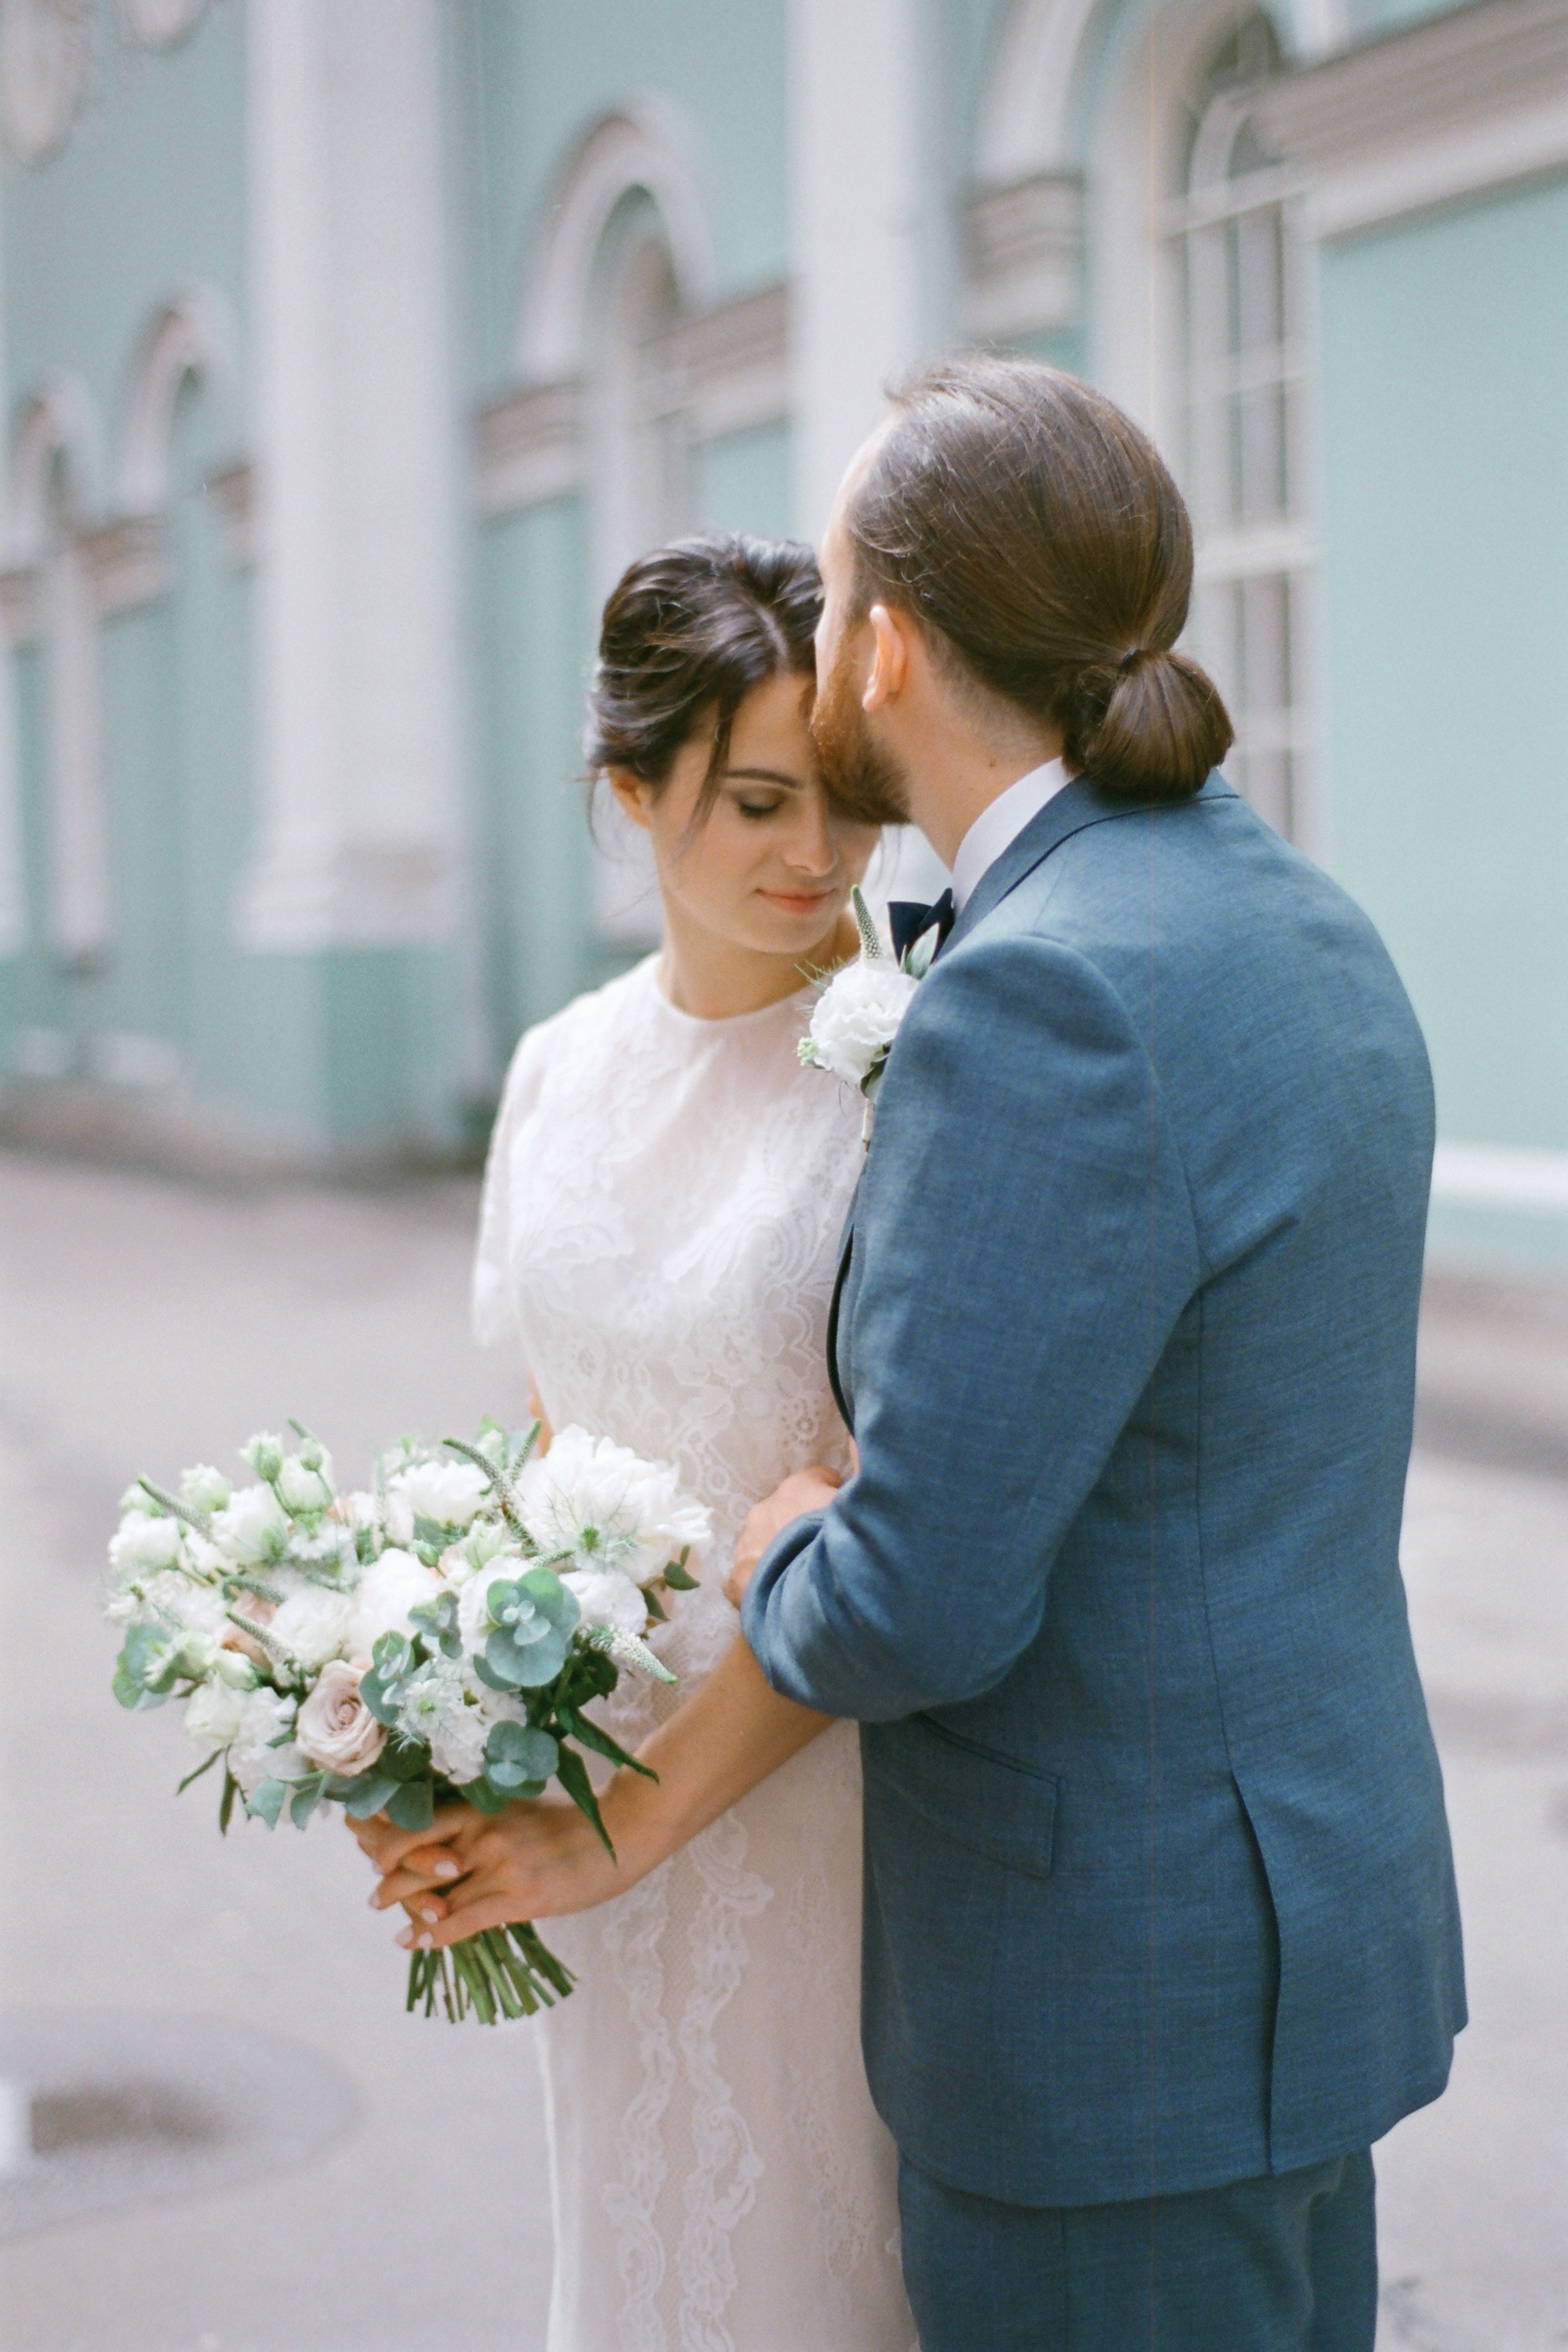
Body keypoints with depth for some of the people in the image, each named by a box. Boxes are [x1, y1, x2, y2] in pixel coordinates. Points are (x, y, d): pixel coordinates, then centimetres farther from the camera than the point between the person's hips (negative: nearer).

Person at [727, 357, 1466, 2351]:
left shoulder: (1049, 998, -24)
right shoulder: (1294, 928, 6)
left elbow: (917, 1605, -26)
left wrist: (781, 1566, -5)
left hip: (1122, 1999, -9)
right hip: (1310, 1896, 9)